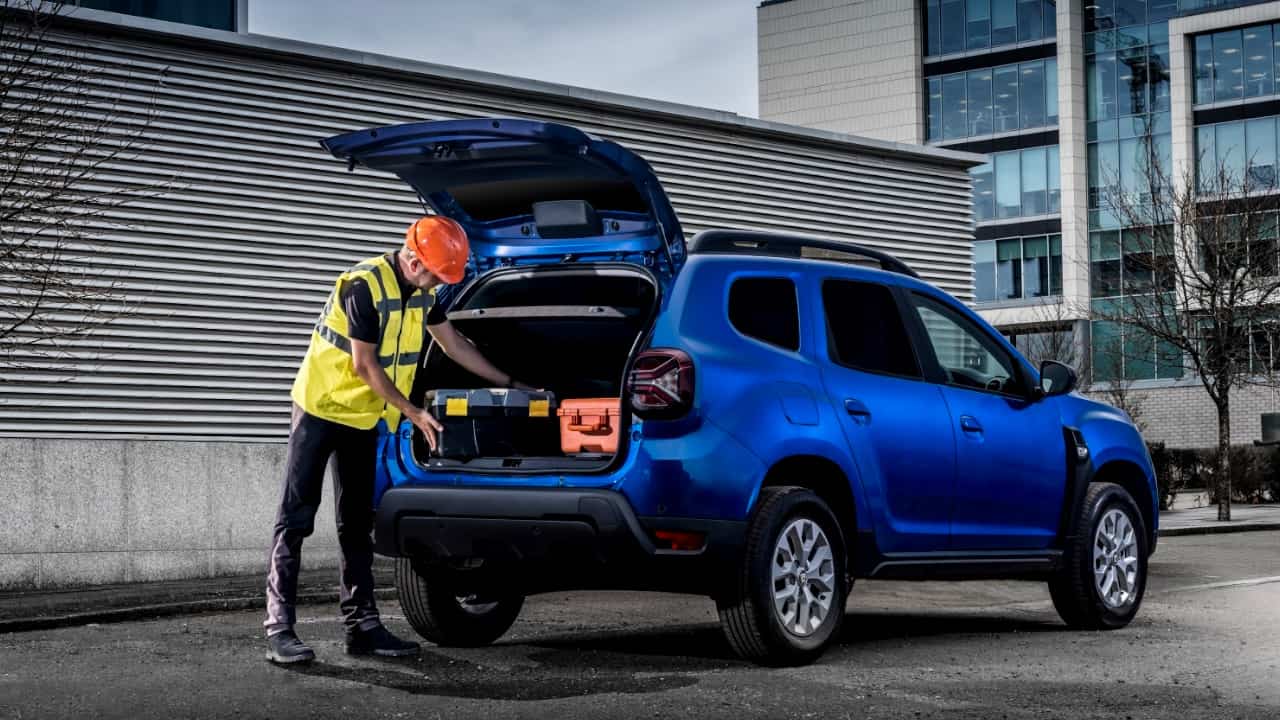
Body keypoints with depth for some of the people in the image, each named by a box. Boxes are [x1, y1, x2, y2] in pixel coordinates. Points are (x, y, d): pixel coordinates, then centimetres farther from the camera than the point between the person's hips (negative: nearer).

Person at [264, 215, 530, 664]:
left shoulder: (422, 292, 1)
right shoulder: (364, 286, -24)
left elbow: (452, 344, 15)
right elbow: (365, 365, -22)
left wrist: (506, 383, 16)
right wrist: (413, 413, -17)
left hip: (363, 418, 8)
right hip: (321, 408, -8)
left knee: (357, 524, 8)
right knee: (296, 517, -8)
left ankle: (362, 626, 10)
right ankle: (279, 627, -9)